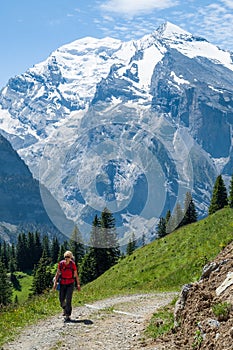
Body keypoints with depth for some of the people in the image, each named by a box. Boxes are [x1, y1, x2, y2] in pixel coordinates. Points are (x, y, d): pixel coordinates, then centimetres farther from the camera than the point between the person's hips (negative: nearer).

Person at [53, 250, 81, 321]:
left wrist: (78, 285, -1)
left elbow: (76, 275, -3)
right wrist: (55, 283, -2)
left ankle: (67, 315, -6)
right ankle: (64, 308, 40)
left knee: (68, 299, -11)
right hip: (62, 284, 3)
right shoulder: (61, 264, -7)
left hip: (70, 284, -3)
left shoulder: (73, 264, -12)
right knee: (61, 299, 8)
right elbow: (57, 273, 1)